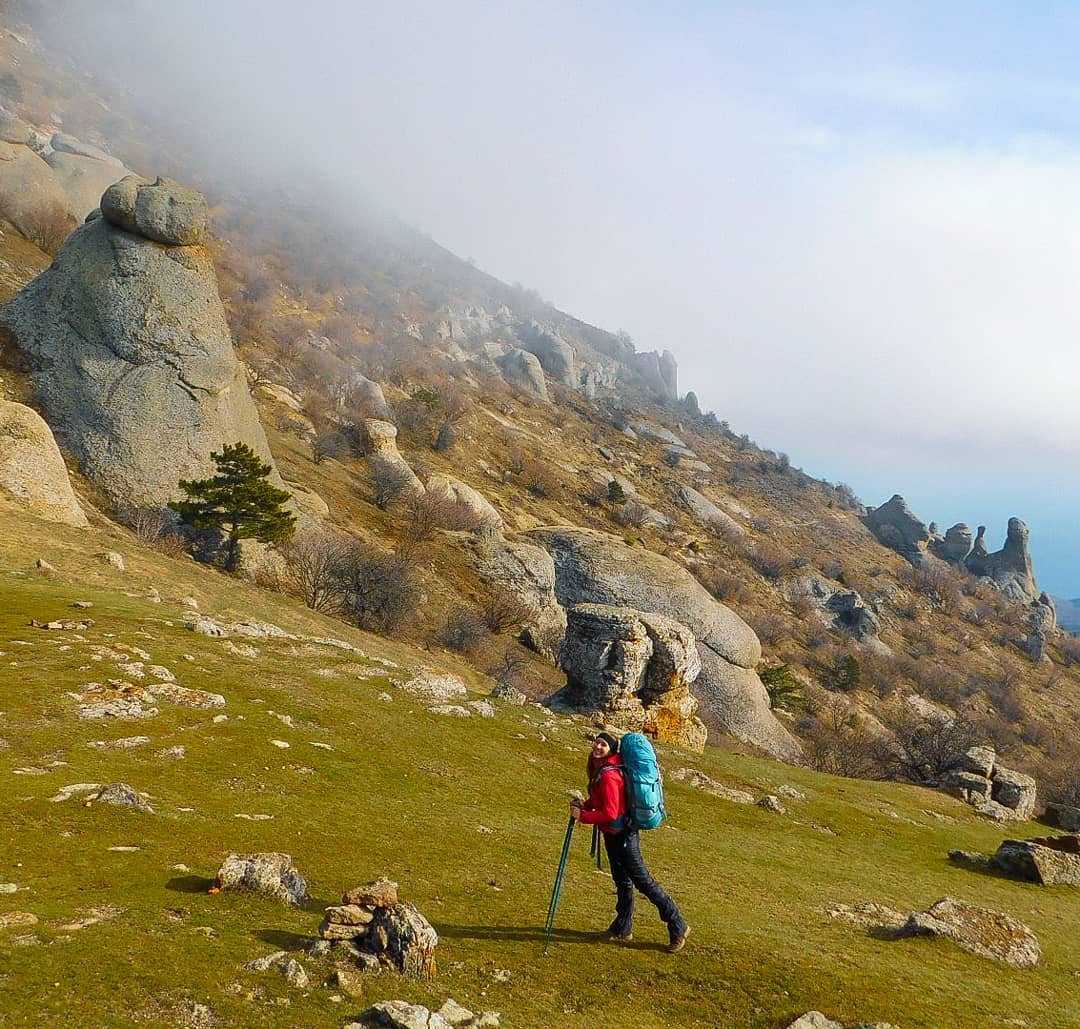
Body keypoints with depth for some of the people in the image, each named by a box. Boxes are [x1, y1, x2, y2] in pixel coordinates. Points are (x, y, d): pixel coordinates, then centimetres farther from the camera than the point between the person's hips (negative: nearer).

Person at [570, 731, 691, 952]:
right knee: (622, 880, 20)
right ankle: (623, 927, 33)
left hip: (623, 835, -10)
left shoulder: (608, 775, -26)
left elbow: (610, 813, -26)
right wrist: (584, 806, 2)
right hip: (613, 834, 10)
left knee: (642, 881, -3)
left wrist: (582, 816, -19)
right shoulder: (599, 769, 6)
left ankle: (678, 927, 6)